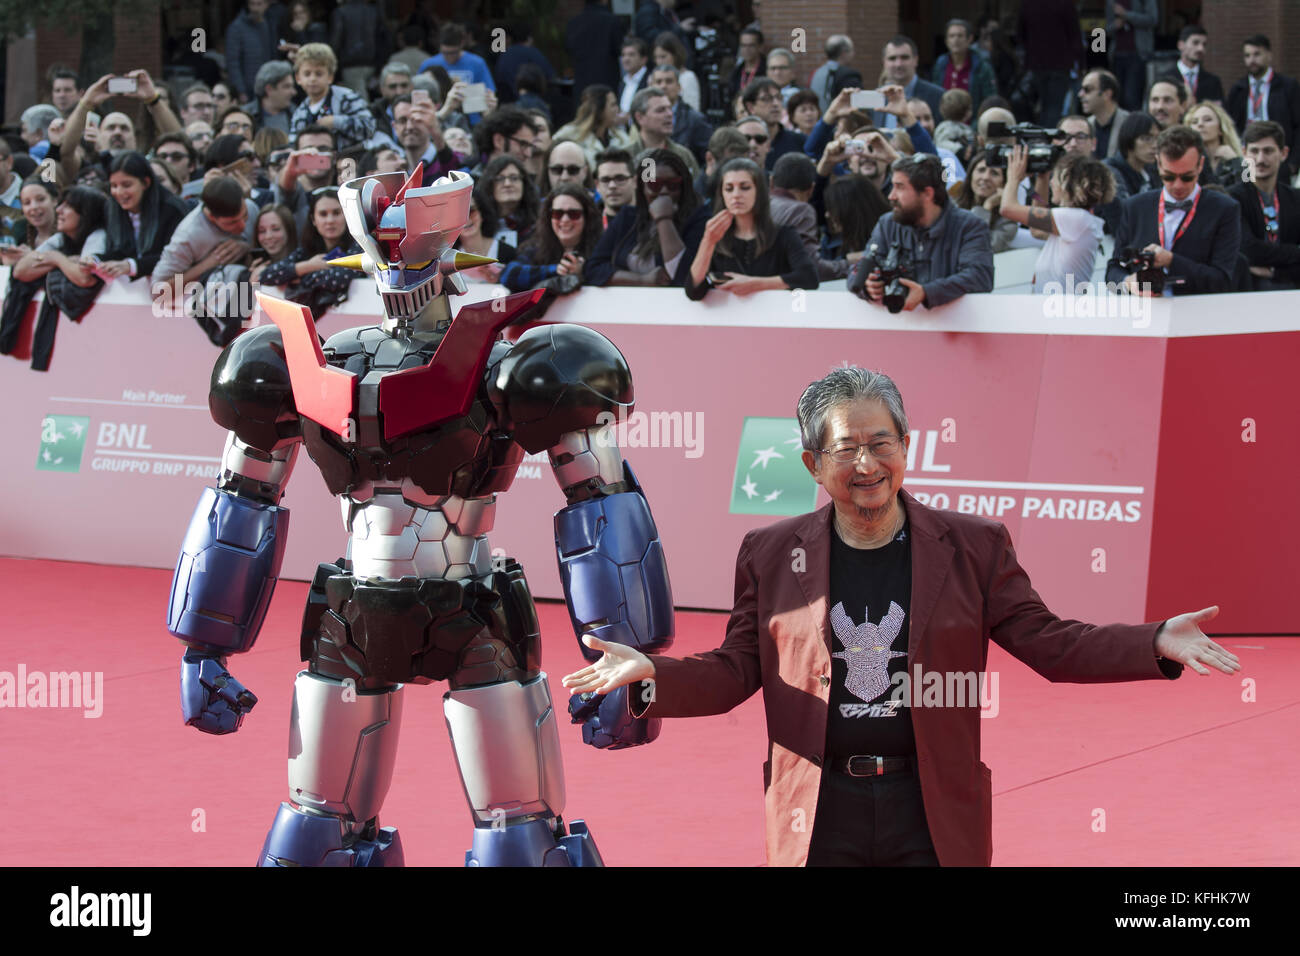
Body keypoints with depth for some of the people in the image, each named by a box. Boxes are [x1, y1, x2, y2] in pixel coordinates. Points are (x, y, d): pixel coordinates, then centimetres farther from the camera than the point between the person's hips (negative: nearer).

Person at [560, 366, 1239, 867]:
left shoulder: (973, 547, 3)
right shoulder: (770, 555, 5)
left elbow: (1048, 643, 3)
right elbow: (736, 670, 8)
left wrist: (1157, 643, -10)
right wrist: (652, 675, -10)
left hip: (935, 819, 0)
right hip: (819, 816, 1)